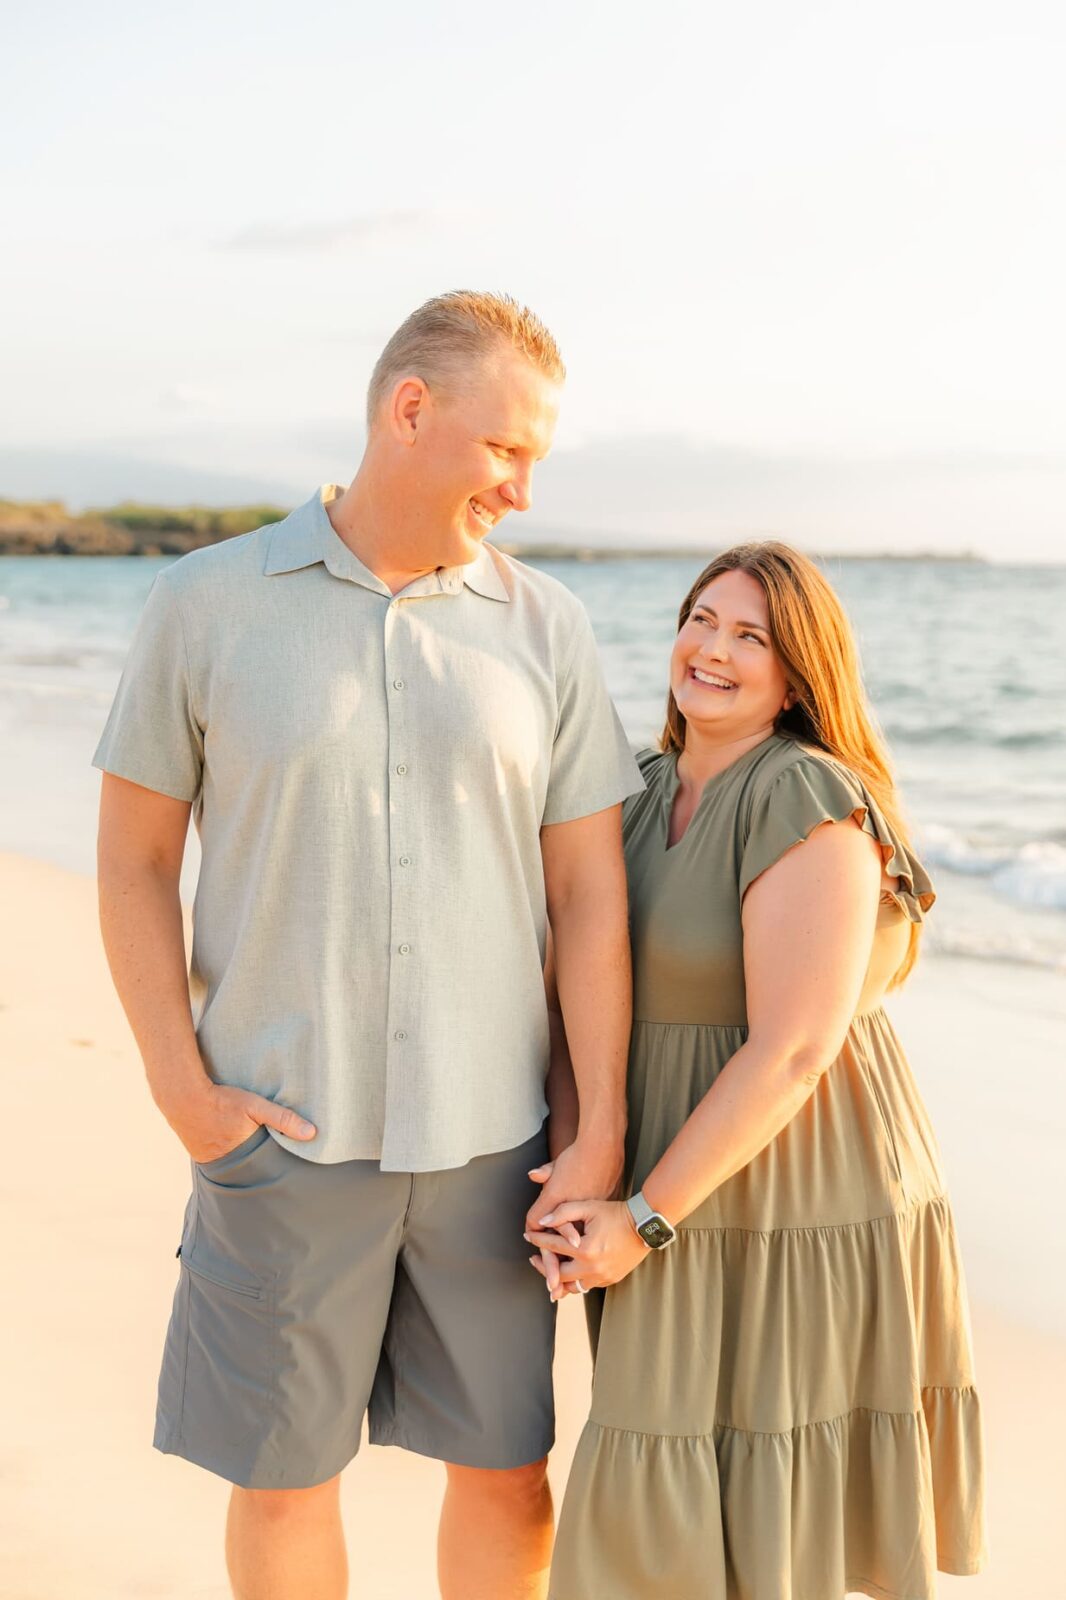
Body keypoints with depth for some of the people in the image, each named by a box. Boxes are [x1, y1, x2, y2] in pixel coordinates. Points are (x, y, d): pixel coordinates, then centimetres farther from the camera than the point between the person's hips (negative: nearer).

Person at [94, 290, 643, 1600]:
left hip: (487, 1134, 2)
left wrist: (604, 1136, -3)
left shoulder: (544, 627, 2)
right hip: (286, 1135, -1)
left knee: (508, 1470, 13)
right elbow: (132, 859, 2)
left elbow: (590, 891, 1)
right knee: (282, 1471, 12)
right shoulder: (205, 605, -2)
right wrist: (181, 1089, -6)